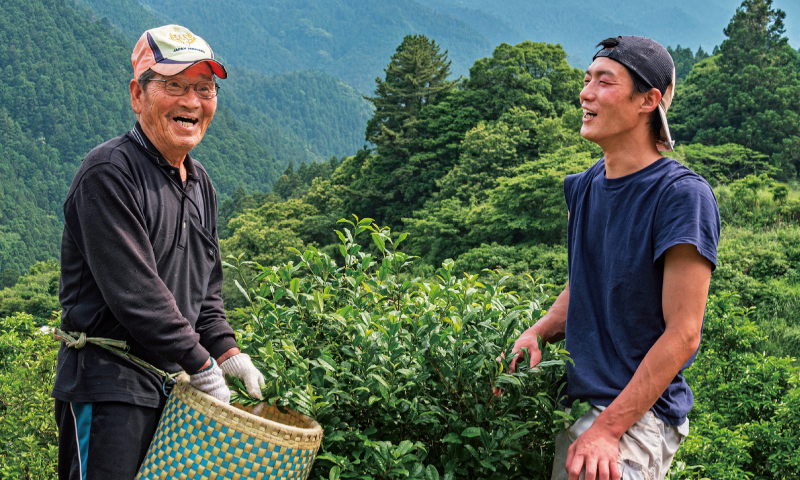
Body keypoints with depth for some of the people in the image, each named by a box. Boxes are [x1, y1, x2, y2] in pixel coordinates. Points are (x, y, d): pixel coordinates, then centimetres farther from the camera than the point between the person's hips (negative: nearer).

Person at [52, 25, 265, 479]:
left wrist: (228, 352, 6)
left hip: (174, 384, 8)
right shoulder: (109, 173, -14)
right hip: (108, 385, -8)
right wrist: (201, 364, -17)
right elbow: (134, 291, -20)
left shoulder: (200, 182, 14)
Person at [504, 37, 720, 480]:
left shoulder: (682, 195, -12)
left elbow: (682, 334, -15)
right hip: (578, 402, 7)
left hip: (640, 414, -7)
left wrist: (607, 429, -19)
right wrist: (536, 334, 1)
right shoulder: (584, 187, 11)